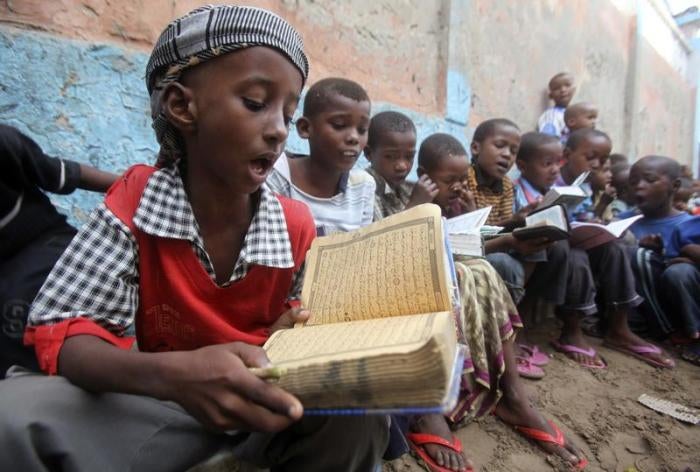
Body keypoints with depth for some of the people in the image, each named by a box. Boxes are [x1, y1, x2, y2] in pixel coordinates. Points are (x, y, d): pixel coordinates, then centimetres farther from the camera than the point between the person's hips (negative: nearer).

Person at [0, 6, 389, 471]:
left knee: (359, 415, -28)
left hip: (269, 403, 1)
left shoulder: (297, 226, -11)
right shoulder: (134, 200, -14)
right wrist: (170, 375, -38)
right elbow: (58, 329, -18)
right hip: (165, 401, 0)